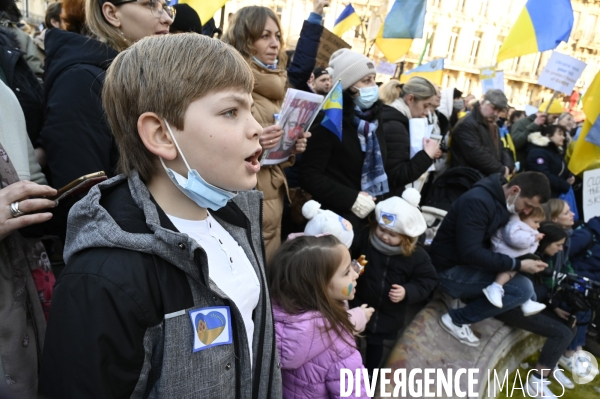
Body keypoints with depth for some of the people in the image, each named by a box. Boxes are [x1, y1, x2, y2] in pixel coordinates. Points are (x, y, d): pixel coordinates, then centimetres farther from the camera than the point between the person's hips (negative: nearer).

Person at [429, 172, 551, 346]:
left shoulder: (504, 201, 5)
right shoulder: (478, 201, -24)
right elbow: (470, 253, -28)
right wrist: (518, 264, -24)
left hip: (468, 265, 10)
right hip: (451, 270, -10)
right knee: (523, 288, -17)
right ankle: (457, 319, -5)